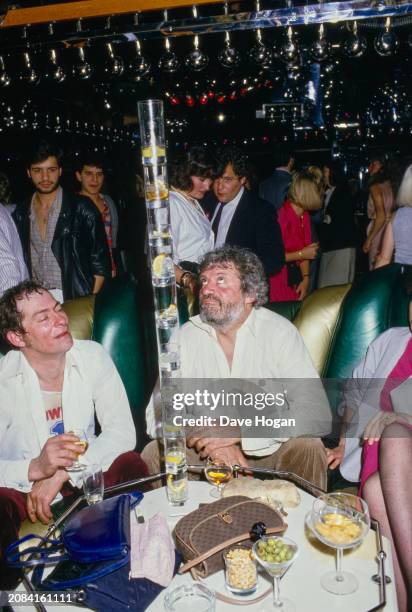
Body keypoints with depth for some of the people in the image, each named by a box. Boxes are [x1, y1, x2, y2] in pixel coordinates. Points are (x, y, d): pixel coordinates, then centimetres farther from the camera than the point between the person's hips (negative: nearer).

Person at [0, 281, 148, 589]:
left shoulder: (93, 357, -11)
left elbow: (123, 432, -17)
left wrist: (62, 473, -25)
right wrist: (35, 468, -36)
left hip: (85, 479, 2)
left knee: (130, 465, -27)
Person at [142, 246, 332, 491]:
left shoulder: (280, 332, -11)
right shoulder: (187, 336, -5)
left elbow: (317, 413, -21)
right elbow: (158, 415, -9)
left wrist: (238, 432, -28)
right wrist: (213, 442, -26)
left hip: (269, 451, -1)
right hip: (207, 454, 2)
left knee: (308, 447, -28)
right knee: (154, 453, -23)